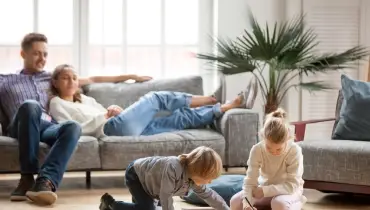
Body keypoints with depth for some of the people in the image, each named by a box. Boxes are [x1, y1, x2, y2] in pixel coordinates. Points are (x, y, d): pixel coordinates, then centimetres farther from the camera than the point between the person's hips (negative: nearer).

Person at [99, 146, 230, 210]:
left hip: (146, 177, 8)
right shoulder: (173, 168, -41)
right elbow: (166, 196, -38)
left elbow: (209, 195, -2)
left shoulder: (194, 178, -16)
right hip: (135, 174, -8)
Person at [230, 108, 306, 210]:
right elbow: (250, 181, -22)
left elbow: (293, 185, -27)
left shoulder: (294, 151, -26)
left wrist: (265, 190, -33)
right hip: (267, 190, 4)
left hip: (289, 191, -4)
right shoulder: (257, 150, -19)